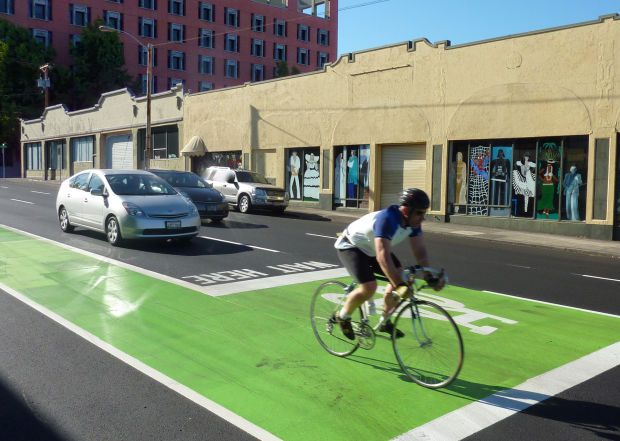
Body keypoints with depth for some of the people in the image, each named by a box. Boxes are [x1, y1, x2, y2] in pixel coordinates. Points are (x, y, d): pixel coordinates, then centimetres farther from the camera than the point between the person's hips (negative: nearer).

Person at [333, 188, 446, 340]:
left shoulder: (413, 221, -13)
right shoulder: (387, 219, -37)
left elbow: (420, 251, -8)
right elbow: (383, 256, -45)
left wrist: (431, 277, -18)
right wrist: (399, 285, -51)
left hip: (371, 249, 8)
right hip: (350, 246, -8)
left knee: (400, 275, -6)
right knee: (368, 288, -24)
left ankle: (385, 321, 10)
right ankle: (343, 316, 3)